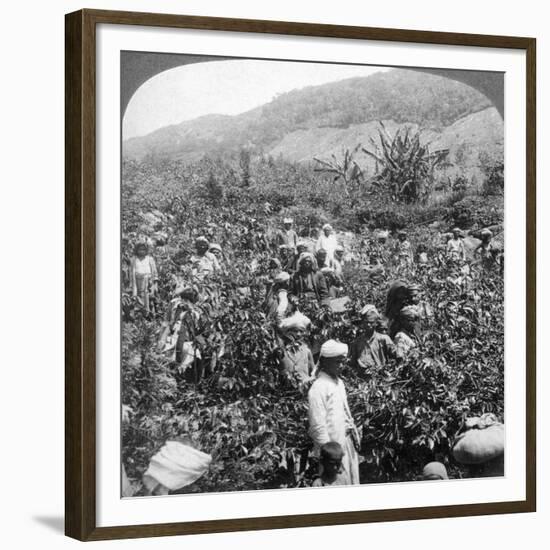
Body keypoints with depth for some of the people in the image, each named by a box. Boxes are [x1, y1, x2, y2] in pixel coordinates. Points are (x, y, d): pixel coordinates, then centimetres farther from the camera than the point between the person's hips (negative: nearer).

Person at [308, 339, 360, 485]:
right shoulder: (318, 388, -15)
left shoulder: (339, 383, 11)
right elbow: (318, 425, -17)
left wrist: (353, 432, 12)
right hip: (333, 443, -8)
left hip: (348, 440, 8)